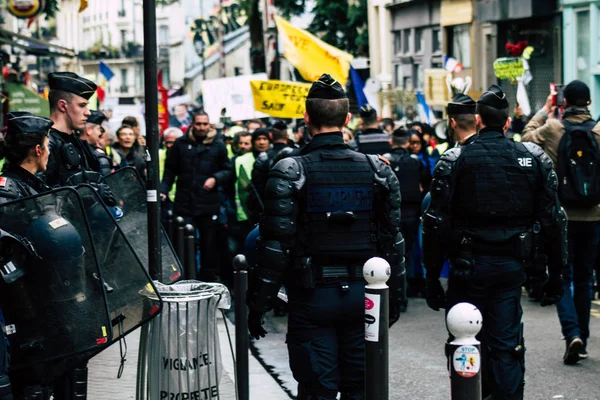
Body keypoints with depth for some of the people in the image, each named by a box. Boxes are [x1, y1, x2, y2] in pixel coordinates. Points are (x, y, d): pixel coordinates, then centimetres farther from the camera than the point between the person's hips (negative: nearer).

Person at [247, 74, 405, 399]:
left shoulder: (290, 172, -10)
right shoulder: (378, 170, 1)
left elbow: (275, 244, -11)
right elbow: (392, 239, 5)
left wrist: (258, 304, -4)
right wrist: (393, 297, 15)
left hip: (313, 296, -3)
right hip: (363, 295, 3)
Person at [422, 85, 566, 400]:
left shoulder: (455, 160, -5)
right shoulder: (534, 159, 2)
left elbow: (436, 223, -7)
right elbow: (553, 221, 2)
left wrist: (432, 278, -1)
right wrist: (555, 275, 8)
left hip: (469, 267, -2)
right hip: (511, 267, 2)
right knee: (507, 345, 7)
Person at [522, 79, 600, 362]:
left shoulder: (552, 128, -9)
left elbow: (528, 136, 10)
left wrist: (544, 111, 20)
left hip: (561, 213, -2)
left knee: (562, 276, 5)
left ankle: (572, 332, -14)